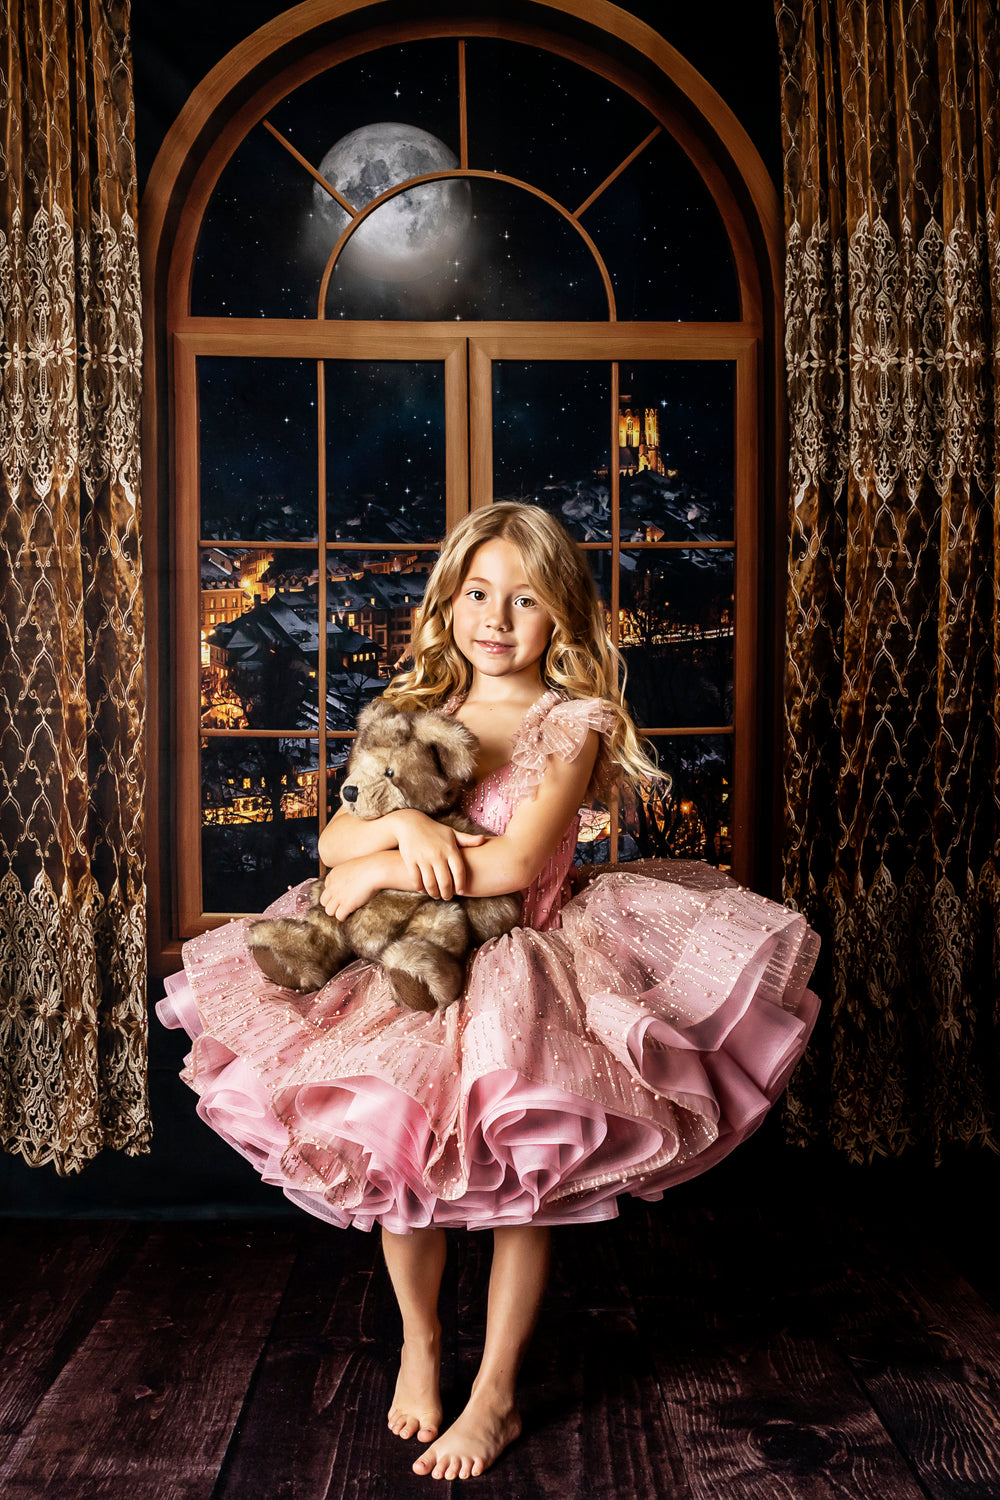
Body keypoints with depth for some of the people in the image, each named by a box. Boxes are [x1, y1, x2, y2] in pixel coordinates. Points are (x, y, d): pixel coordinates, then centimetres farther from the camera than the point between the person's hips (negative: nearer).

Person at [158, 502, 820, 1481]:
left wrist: (380, 873, -15)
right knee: (396, 1155, -1)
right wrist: (402, 822, -20)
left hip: (521, 964, -3)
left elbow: (514, 863, -20)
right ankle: (418, 1342, 29)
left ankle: (495, 1396, 21)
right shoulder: (417, 714, 5)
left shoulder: (571, 722, -8)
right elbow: (332, 839, 1)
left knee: (517, 1178, 0)